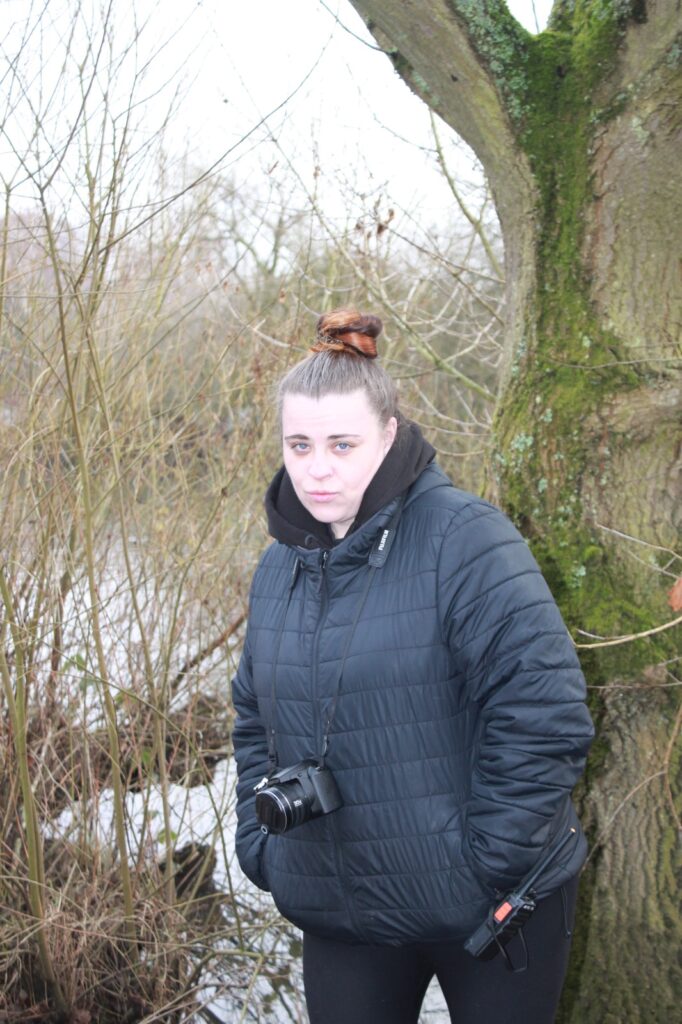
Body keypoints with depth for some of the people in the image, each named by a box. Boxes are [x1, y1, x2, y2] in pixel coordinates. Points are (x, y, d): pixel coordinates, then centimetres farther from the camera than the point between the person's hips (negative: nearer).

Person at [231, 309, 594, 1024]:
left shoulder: (464, 539, -16)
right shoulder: (278, 568, 5)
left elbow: (544, 713, -20)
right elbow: (254, 720, 18)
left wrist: (488, 860, -18)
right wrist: (260, 847, 8)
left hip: (490, 911, -5)